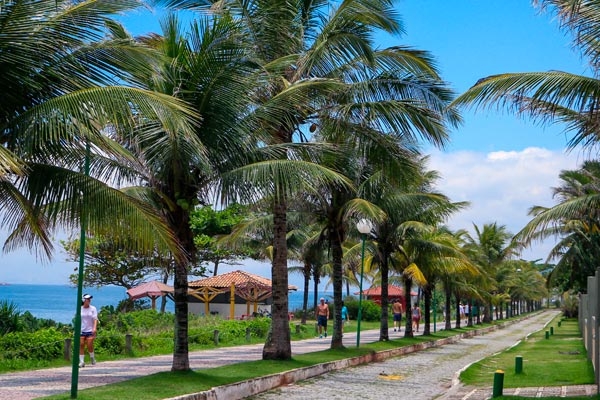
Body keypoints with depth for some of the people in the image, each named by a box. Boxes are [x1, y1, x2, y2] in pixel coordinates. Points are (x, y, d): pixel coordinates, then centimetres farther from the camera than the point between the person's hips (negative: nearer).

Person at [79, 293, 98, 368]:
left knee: (90, 345, -7)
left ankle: (92, 358, 19)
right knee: (81, 345, -5)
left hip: (90, 330, -2)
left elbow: (95, 319, -5)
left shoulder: (93, 308, 1)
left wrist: (94, 328, -18)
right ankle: (82, 361, 0)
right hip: (81, 330, 2)